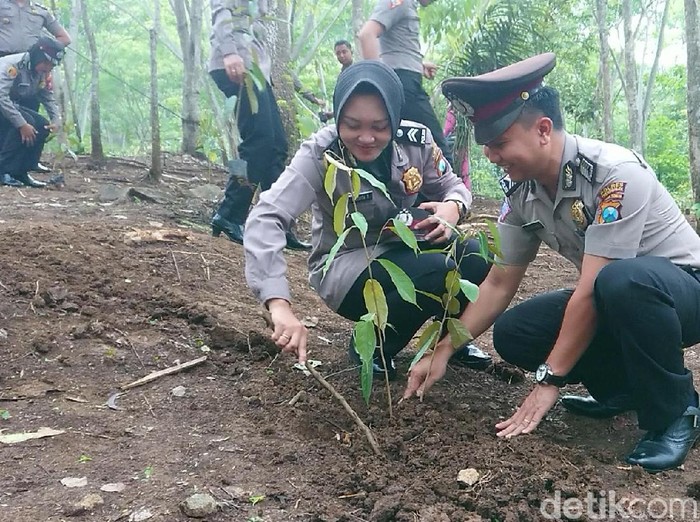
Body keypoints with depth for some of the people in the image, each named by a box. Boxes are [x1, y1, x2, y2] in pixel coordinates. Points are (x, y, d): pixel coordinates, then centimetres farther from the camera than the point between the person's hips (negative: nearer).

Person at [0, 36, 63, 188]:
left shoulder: (42, 73, 0)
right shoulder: (12, 64, -26)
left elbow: (49, 98, 5)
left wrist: (56, 121, -13)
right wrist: (21, 124, -37)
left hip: (13, 106, 8)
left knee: (42, 125, -8)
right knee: (27, 122, -27)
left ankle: (21, 172, -1)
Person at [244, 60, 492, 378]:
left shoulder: (415, 141, -13)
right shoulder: (321, 155, -24)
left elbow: (452, 187, 4)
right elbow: (265, 218, -35)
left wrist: (453, 207, -23)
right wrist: (280, 304, -49)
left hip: (401, 251, 5)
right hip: (345, 266, -5)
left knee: (477, 260, -20)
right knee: (438, 272, -29)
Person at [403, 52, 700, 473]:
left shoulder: (616, 174, -29)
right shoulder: (522, 194, -7)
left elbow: (590, 290, -31)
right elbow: (499, 284, 0)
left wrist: (549, 381, -26)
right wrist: (444, 351, -4)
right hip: (616, 298, 7)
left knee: (623, 282, -40)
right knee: (512, 333, -11)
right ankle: (625, 388, 7)